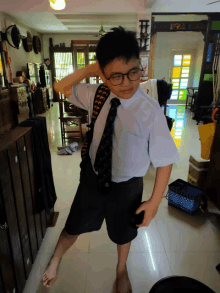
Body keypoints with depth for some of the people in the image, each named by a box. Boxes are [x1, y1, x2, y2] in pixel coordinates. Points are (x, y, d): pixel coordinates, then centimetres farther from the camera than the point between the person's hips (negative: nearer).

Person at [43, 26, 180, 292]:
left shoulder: (150, 110, -26)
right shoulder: (97, 96, -13)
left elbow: (165, 161, -17)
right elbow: (61, 87, 1)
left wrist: (155, 201, -12)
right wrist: (88, 70, -15)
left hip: (127, 187, -2)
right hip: (92, 178, 3)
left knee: (123, 233, 28)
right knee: (73, 228, 23)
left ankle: (121, 271, 64)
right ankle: (54, 261, 59)